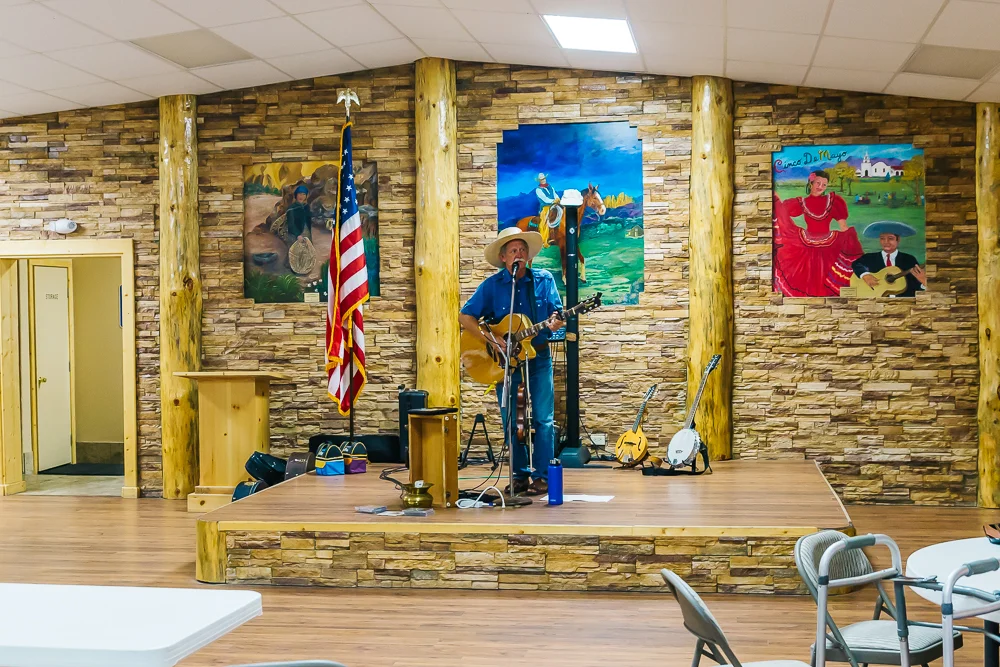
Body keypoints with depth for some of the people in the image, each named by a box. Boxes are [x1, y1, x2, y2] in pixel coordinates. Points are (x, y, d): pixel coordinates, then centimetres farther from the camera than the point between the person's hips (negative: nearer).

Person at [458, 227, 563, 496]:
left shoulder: (544, 280, 1)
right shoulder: (492, 285, -4)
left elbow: (557, 313, 4)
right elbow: (465, 317, -5)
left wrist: (555, 322, -21)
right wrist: (491, 340, -16)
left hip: (538, 356, 0)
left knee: (543, 418, -3)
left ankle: (541, 476, 4)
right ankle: (520, 476, 14)